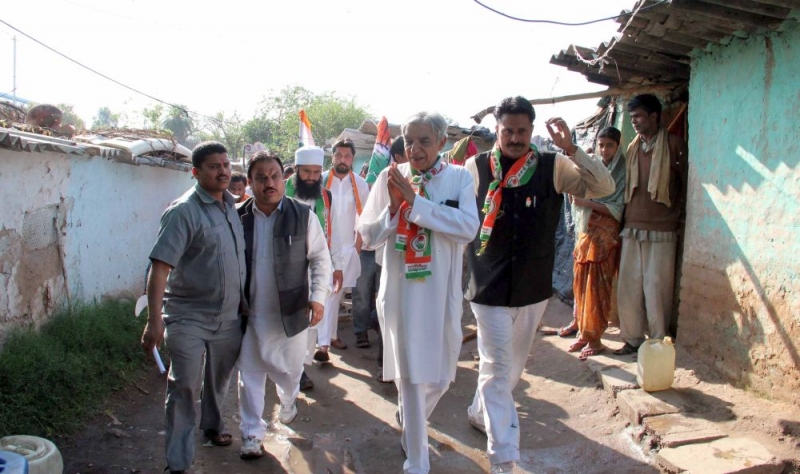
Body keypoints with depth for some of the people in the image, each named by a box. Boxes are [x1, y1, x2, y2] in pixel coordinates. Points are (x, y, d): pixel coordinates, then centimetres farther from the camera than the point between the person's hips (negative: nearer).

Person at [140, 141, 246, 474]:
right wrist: (155, 320, -27)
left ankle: (212, 427, 47)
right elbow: (160, 267, -21)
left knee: (220, 380, 22)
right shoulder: (184, 211, -16)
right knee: (184, 388, 0)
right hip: (189, 318, -6)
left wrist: (245, 303, 14)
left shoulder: (232, 205, 5)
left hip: (229, 316, 6)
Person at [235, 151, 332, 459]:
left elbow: (320, 258, -2)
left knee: (289, 370, 16)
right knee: (250, 375, 10)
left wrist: (318, 296, -11)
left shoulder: (303, 215, -6)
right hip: (250, 315, 1)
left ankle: (288, 402, 49)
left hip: (291, 313, 0)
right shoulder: (238, 217, -4)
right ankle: (252, 433, 27)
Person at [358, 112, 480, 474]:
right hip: (401, 292, -1)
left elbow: (468, 228, -19)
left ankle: (409, 422, 47)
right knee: (410, 376, 4)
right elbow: (368, 236, 0)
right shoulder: (390, 177, -2)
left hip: (442, 293, 2)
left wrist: (415, 202, -21)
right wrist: (393, 205, -17)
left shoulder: (459, 178, -3)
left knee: (440, 376, 15)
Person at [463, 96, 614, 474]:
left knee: (514, 364, 20)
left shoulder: (552, 167, -4)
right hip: (490, 287, -3)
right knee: (497, 367, -2)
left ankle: (480, 412, 46)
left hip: (534, 287, 4)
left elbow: (604, 187, -13)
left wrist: (571, 149, -22)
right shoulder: (476, 167, -9)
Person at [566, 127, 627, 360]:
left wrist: (587, 202, -17)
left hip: (604, 235, -6)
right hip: (585, 232, 6)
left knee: (597, 288, -3)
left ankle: (594, 339, 6)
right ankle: (584, 333, 16)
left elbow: (619, 210, -13)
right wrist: (575, 192, -1)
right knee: (581, 285, 6)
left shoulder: (622, 174, -4)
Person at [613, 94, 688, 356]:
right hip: (632, 228, 5)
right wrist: (625, 220, 13)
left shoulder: (675, 145, -4)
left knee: (656, 289, -1)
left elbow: (686, 185, 1)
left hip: (661, 231, -5)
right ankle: (633, 338, 18)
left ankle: (658, 342, 12)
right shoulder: (632, 148, 13)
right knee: (628, 287, 6)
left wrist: (674, 214, 0)